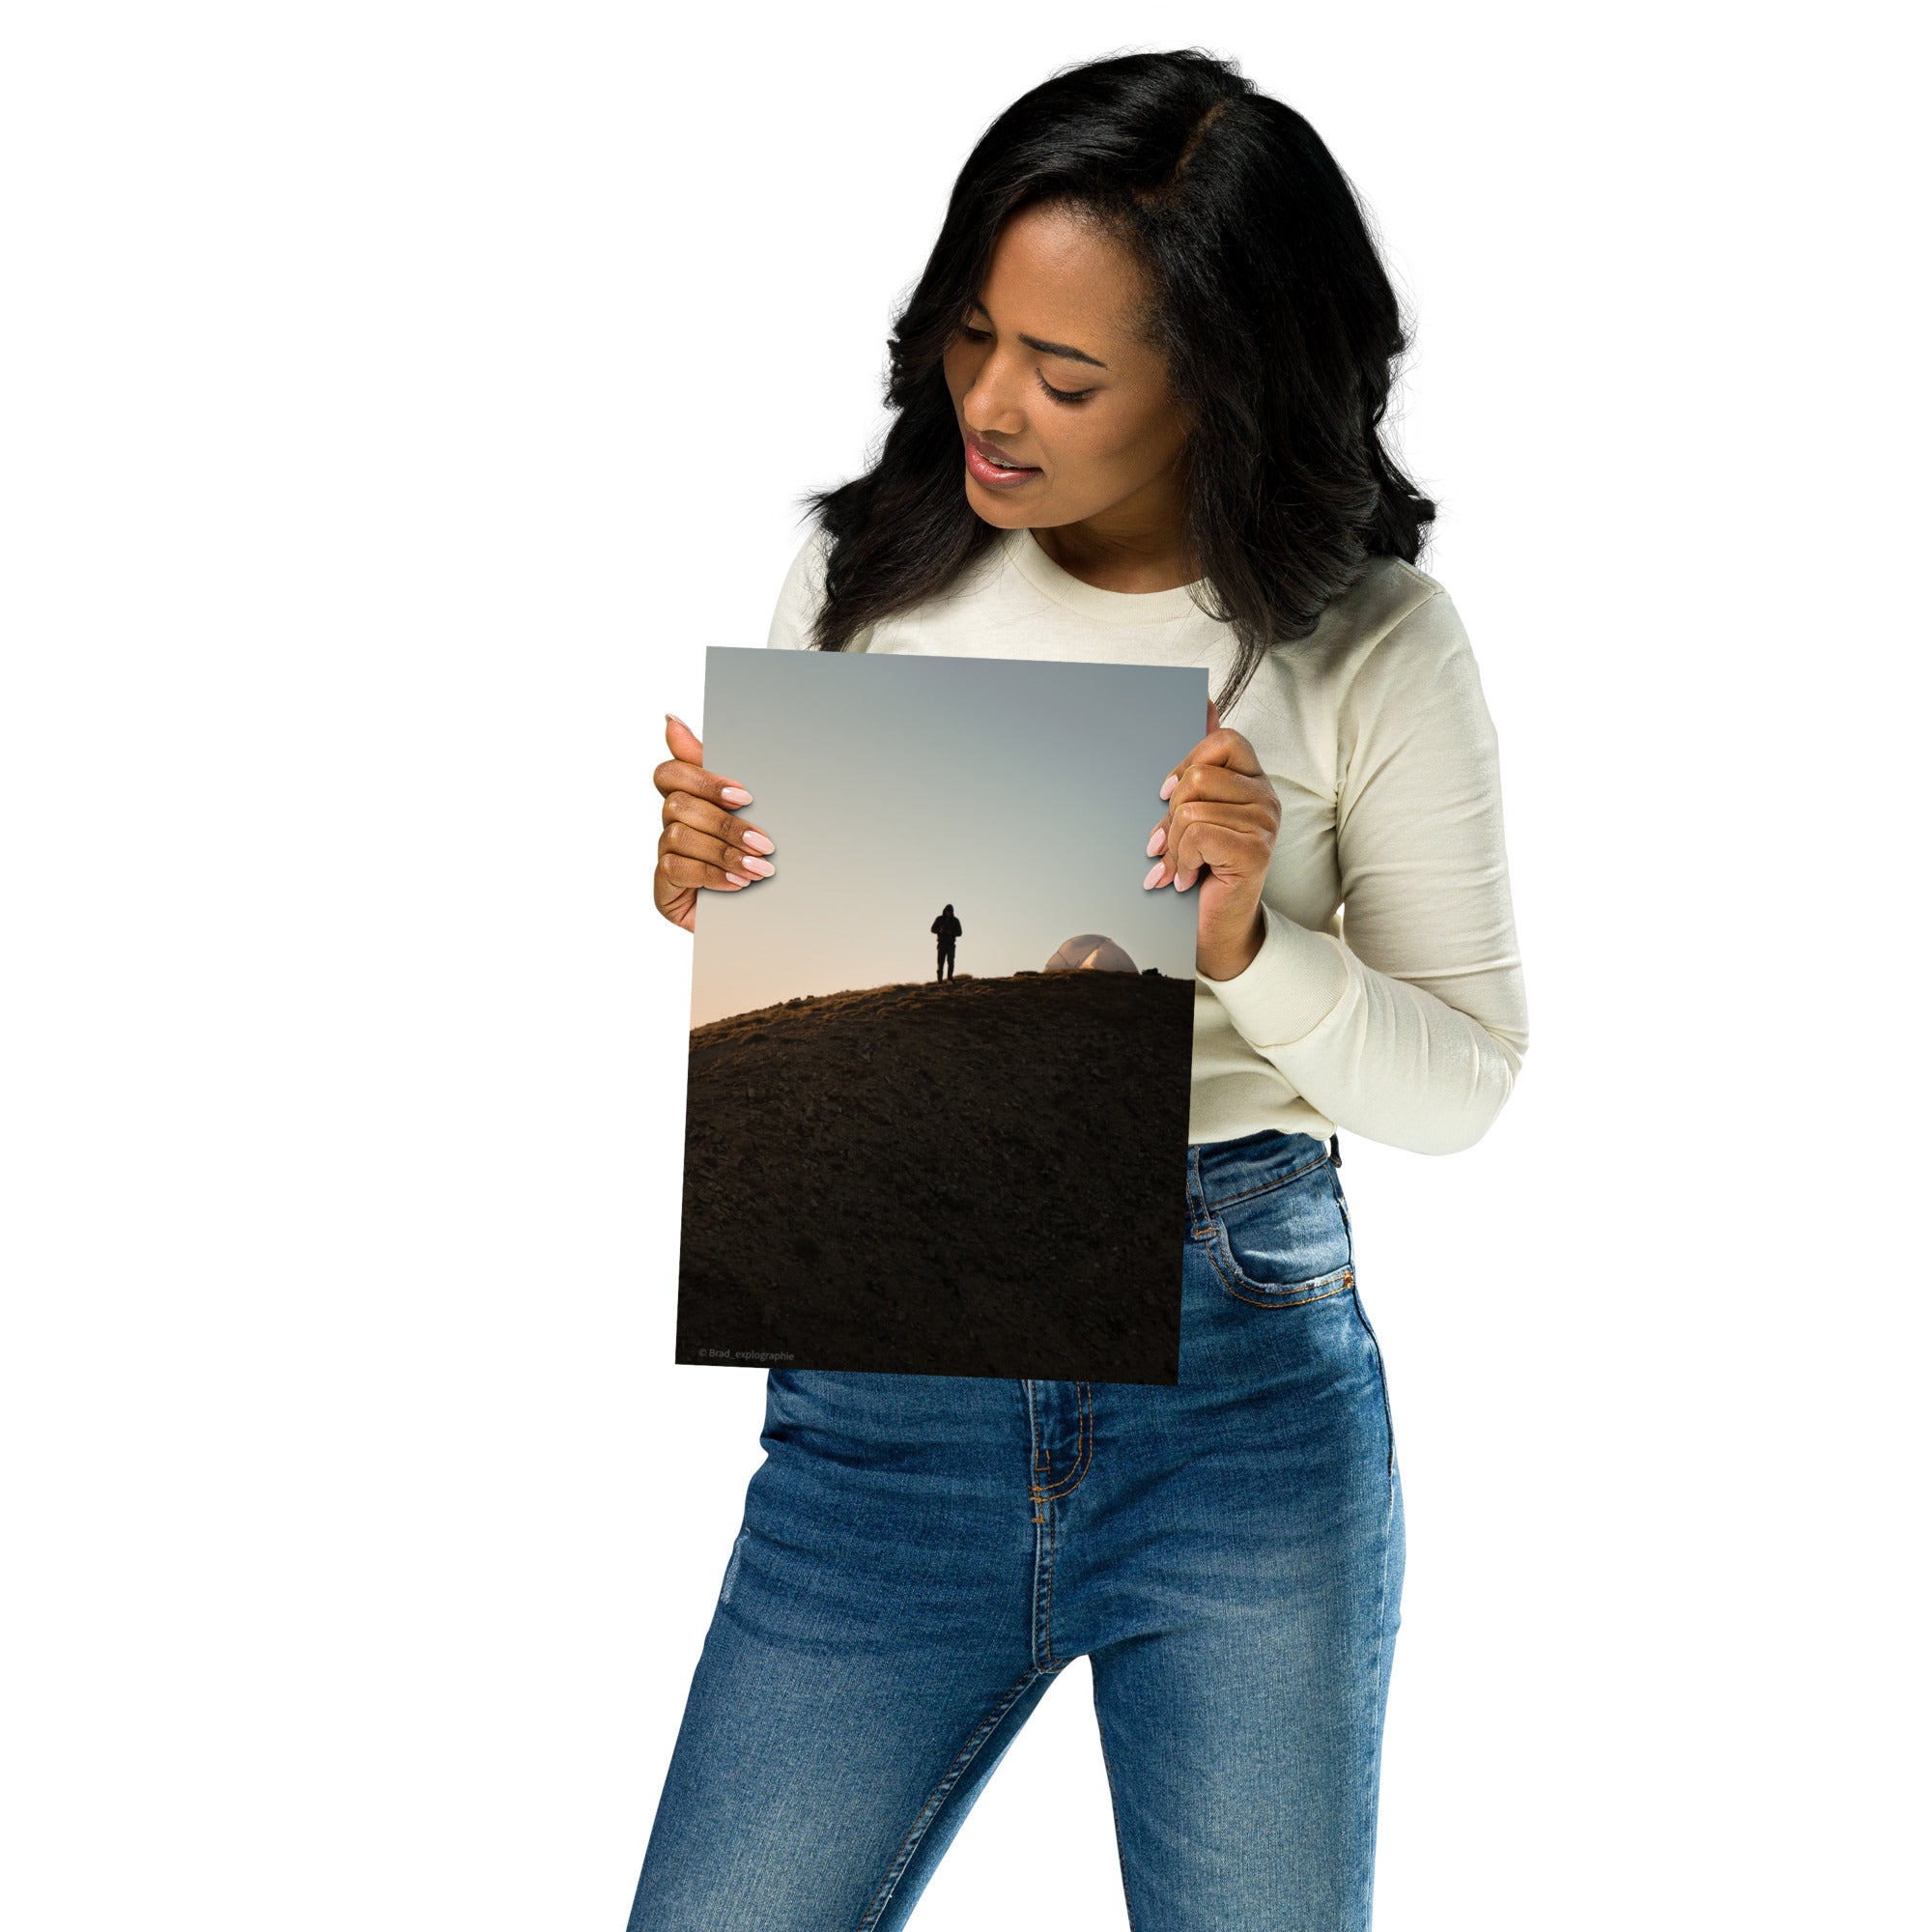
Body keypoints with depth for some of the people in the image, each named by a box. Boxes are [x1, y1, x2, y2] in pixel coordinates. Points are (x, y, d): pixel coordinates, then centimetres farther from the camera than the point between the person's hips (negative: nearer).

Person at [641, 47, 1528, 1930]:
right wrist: (703, 897, -11)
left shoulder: (1371, 645, -4)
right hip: (883, 1383, 2)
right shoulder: (863, 577, 1)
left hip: (1246, 1374, -1)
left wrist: (1249, 944, -18)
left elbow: (1463, 1083, -1)